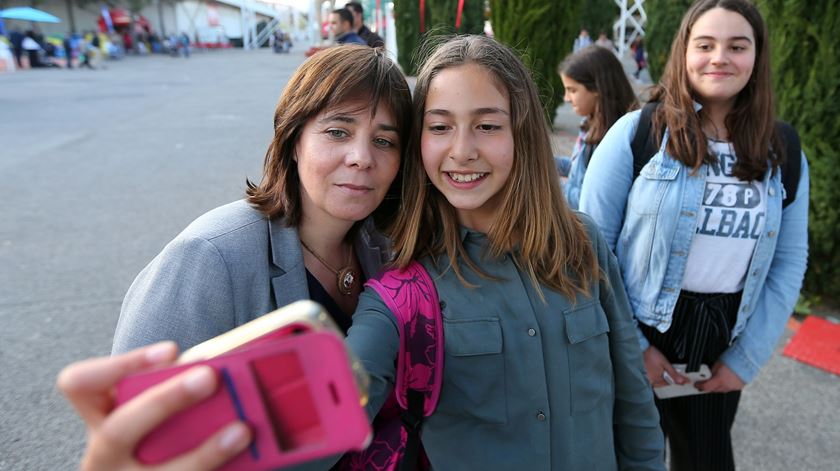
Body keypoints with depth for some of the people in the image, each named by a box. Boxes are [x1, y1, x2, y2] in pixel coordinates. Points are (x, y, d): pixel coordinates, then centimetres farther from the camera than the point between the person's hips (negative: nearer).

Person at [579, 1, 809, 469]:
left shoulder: (783, 153, 1)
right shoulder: (637, 131, -11)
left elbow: (789, 263, 5)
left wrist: (746, 358, 0)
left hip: (723, 339, 4)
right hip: (637, 333, -3)